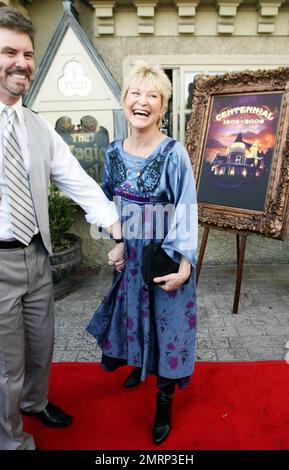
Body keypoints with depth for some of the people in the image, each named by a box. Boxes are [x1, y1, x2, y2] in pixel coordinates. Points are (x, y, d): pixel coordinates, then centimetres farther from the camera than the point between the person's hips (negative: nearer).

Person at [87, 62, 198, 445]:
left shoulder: (174, 153, -16)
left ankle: (164, 401, 33)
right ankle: (139, 364, 54)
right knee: (133, 310, 22)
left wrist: (184, 265, -21)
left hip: (166, 257, -4)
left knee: (166, 319, 9)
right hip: (128, 254, 5)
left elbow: (186, 212, -16)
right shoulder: (114, 152, 0)